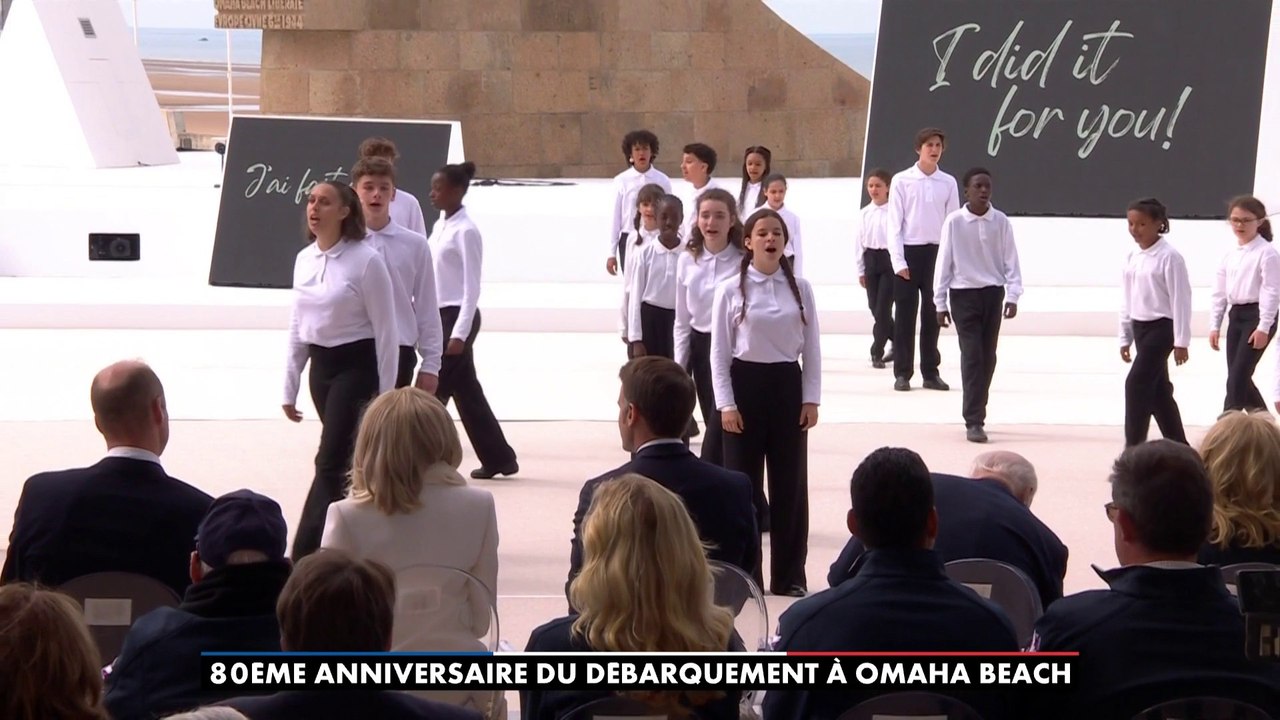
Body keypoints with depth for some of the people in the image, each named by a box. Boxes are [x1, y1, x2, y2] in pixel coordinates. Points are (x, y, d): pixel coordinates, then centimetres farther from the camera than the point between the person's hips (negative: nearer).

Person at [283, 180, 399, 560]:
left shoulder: (366, 260, -13)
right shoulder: (304, 259, 6)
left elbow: (386, 329, -10)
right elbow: (297, 327, 14)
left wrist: (386, 394, -10)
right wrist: (290, 386, 13)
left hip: (357, 365, -7)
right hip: (321, 365, 7)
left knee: (331, 461, -12)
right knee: (349, 461, 14)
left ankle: (303, 558, -14)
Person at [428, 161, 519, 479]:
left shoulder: (465, 231, -13)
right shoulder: (439, 227, 12)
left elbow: (472, 287, -16)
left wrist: (460, 333, -20)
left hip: (457, 318, -9)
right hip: (439, 316, 9)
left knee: (433, 390, -7)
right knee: (466, 391, 11)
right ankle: (498, 459, 18)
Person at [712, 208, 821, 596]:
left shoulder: (800, 288, 3)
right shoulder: (731, 290, -3)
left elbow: (811, 348, 5)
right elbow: (720, 352, -2)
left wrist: (811, 399, -1)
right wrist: (726, 403, -9)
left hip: (788, 386, 2)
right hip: (746, 384, -2)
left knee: (790, 484, 5)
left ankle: (789, 577, 13)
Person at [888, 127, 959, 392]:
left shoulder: (948, 183, 5)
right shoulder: (902, 181, -2)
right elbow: (894, 223, -3)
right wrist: (898, 260, -10)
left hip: (937, 252, 2)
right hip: (909, 251, -2)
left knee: (932, 315, 7)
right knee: (905, 314, 1)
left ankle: (931, 372, 15)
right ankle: (902, 373, 7)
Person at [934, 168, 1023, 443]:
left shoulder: (1001, 222, 0)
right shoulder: (954, 222, -6)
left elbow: (1011, 261, 2)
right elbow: (944, 262, -2)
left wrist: (1012, 296, -7)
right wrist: (940, 303, -2)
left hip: (993, 294, 3)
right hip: (964, 295, -3)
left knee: (988, 357, 8)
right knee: (972, 356, -9)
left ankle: (977, 413, 22)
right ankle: (974, 422, -11)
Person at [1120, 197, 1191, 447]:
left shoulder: (1169, 257, -13)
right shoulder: (1132, 258, 9)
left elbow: (1180, 299, -14)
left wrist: (1181, 341, -16)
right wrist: (1125, 338, 15)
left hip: (1161, 328, -8)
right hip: (1140, 328, 8)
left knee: (1136, 384, -16)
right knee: (1157, 389, 12)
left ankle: (1133, 448, -12)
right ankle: (1178, 446, 21)